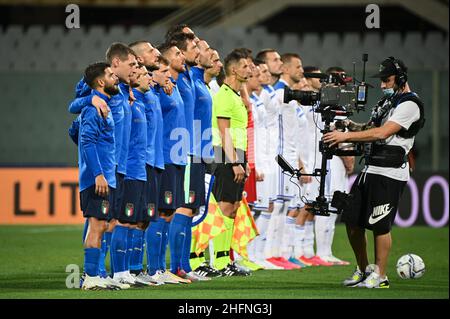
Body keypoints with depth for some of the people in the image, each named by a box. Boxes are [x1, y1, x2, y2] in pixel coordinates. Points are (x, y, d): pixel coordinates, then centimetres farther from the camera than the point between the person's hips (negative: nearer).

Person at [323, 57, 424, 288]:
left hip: (390, 174, -10)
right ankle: (363, 271, 23)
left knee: (380, 225, -9)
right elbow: (371, 130, 21)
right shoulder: (388, 101, 20)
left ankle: (380, 276, 1)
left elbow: (382, 133, -21)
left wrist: (347, 136, -20)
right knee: (352, 220, 10)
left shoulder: (409, 104, -12)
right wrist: (349, 125, 1)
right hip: (370, 170, 10)